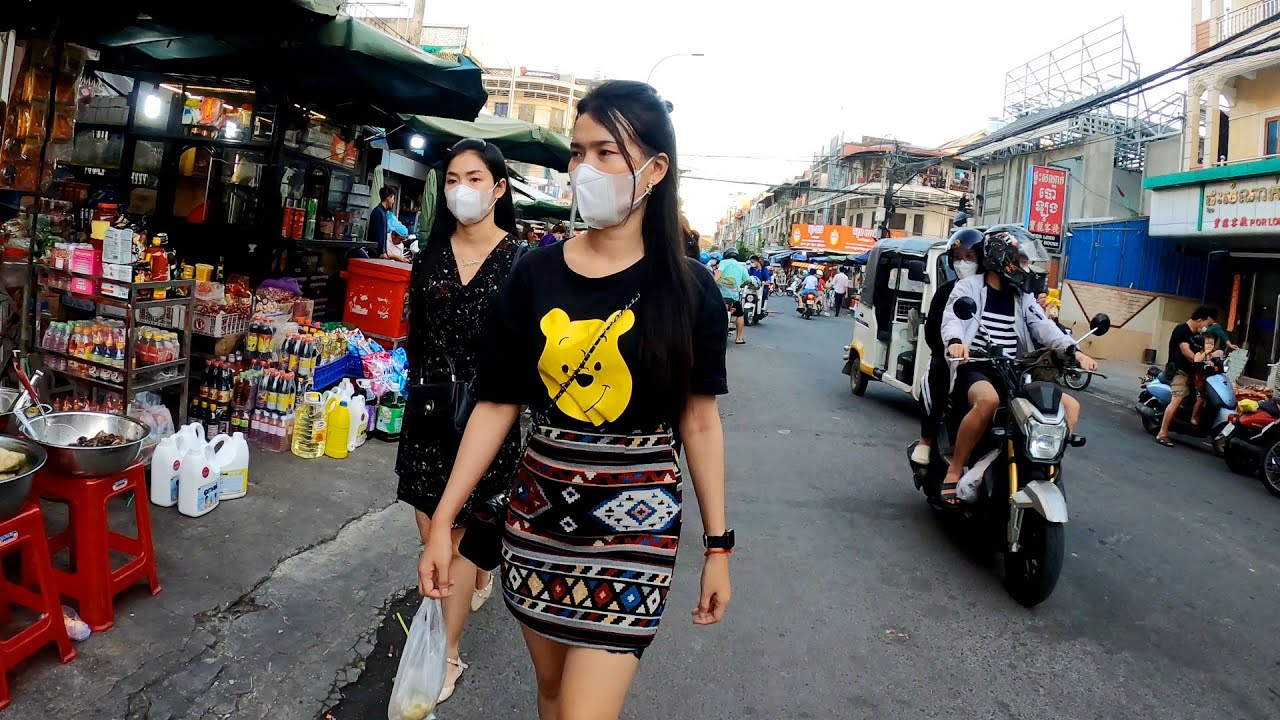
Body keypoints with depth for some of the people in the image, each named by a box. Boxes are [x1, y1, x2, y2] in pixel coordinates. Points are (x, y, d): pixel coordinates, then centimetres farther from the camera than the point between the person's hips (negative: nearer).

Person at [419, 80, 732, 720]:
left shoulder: (688, 290, -7)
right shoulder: (537, 271, -2)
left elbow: (699, 420, -1)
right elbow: (498, 404, 0)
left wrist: (718, 546, 1)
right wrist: (442, 520, -1)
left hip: (634, 524, -3)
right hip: (539, 513, 3)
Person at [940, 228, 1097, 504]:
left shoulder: (1023, 297, 19)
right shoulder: (968, 287, 3)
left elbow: (1043, 327, 5)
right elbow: (952, 318, -15)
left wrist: (1074, 350, -15)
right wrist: (956, 342, -39)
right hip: (975, 368, -6)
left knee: (1070, 405, -4)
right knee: (988, 399, -39)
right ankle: (954, 470, -25)